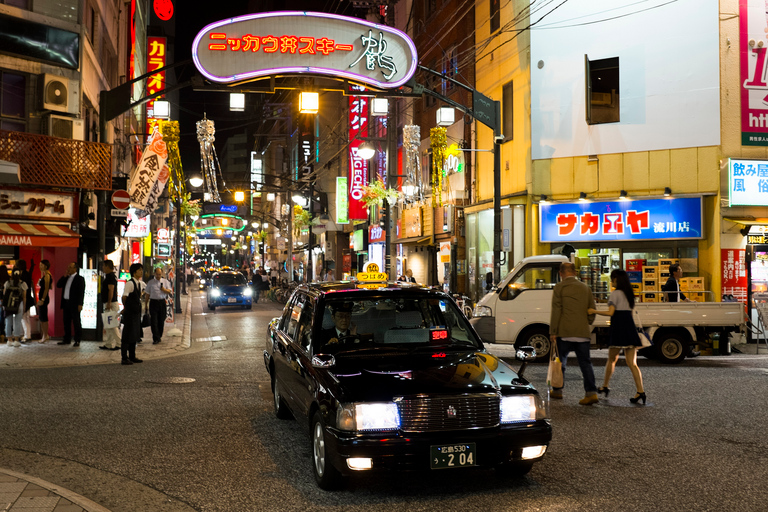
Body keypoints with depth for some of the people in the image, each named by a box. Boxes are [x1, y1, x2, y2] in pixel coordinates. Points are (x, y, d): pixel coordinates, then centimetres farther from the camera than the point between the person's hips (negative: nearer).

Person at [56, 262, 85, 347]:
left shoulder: (79, 278, -6)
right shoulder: (66, 278, 16)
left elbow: (81, 292, -11)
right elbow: (58, 285, 10)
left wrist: (80, 304, -17)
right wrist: (64, 276, 0)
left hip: (74, 304, -7)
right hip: (66, 303, 7)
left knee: (76, 322, -2)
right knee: (66, 322, 11)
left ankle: (77, 340, 1)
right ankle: (67, 339, 19)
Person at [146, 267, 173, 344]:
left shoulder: (165, 281, 9)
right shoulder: (150, 282, 7)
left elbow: (170, 292, 6)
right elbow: (147, 294, 10)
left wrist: (164, 290, -15)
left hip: (162, 302, 1)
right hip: (153, 302, -1)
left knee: (161, 321, 7)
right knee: (154, 321, -8)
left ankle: (159, 336, 23)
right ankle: (156, 338, -9)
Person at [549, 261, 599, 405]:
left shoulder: (560, 287, -3)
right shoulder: (585, 288, 12)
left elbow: (556, 310, -7)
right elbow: (592, 310, 14)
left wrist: (553, 332, -6)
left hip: (565, 332, -3)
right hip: (583, 333, 3)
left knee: (560, 361, 11)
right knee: (585, 362, 2)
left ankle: (557, 390, 19)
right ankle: (591, 392, -8)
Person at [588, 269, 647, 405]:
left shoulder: (615, 293, -7)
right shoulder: (629, 294, 16)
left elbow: (610, 312, -15)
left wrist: (594, 311, -7)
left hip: (618, 328, -6)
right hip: (630, 328, 6)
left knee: (611, 359, 11)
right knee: (632, 363, 0)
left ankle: (605, 386, 23)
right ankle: (640, 391, -12)